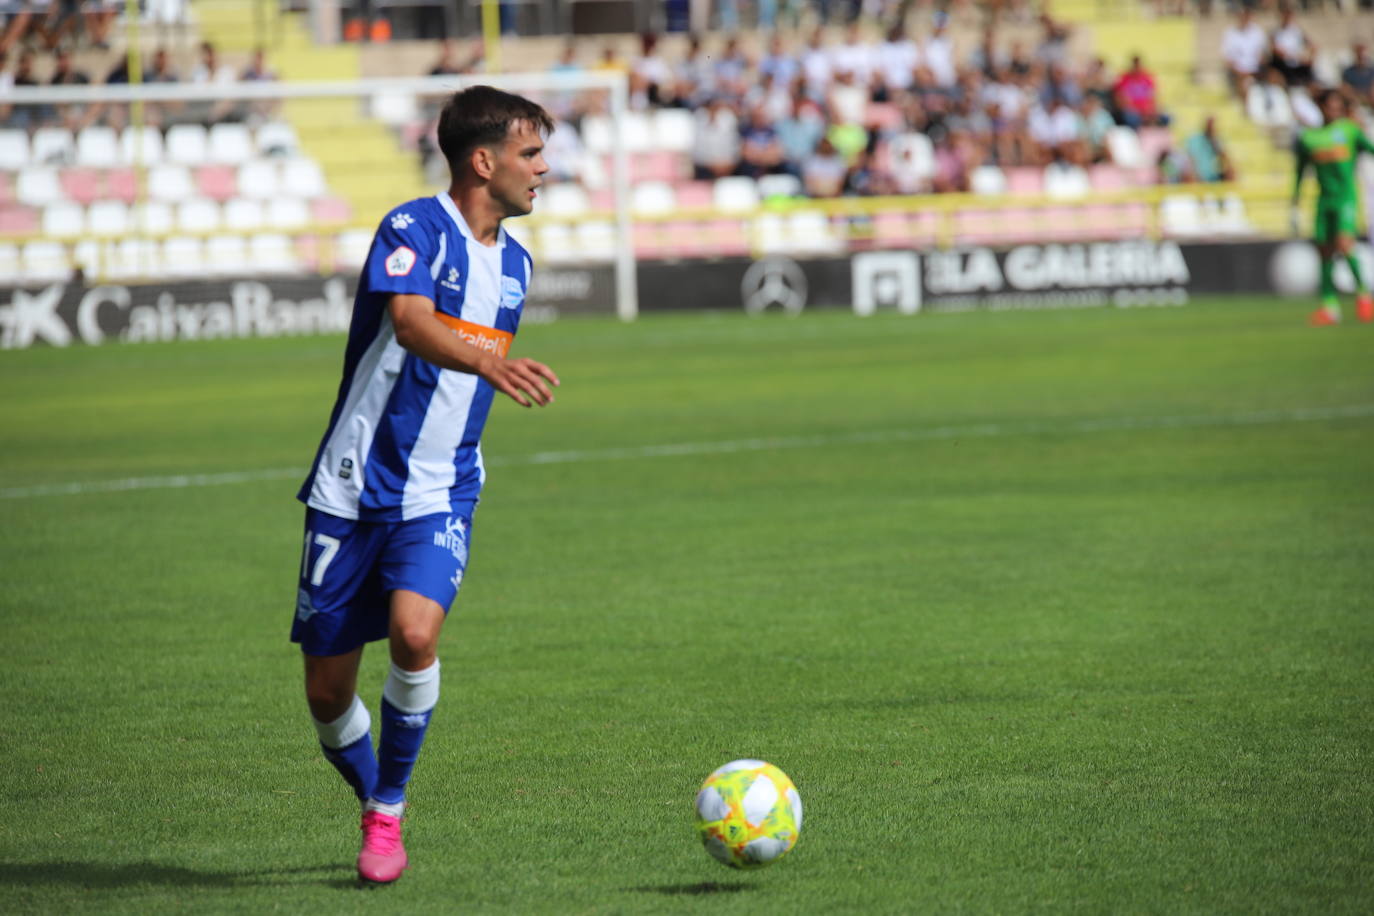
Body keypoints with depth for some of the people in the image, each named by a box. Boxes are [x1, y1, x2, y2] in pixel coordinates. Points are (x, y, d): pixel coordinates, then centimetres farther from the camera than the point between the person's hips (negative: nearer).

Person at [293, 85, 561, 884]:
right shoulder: (413, 230, -12)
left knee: (415, 633, -25)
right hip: (354, 488, -3)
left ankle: (389, 814, -7)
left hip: (439, 495, 3)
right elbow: (409, 323, -31)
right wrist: (489, 362, -49)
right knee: (328, 690, 1)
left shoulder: (513, 262, 10)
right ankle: (375, 802, 30)